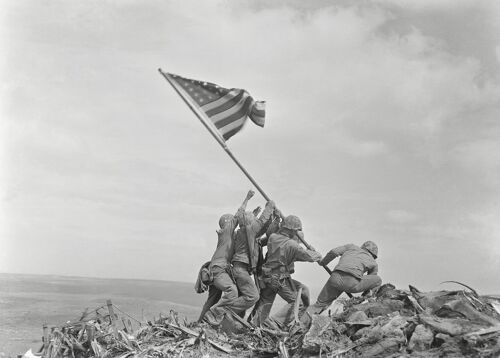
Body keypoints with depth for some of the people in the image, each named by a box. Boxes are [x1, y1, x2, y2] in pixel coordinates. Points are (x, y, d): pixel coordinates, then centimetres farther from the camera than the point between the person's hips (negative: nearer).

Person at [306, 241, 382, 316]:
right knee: (378, 280, 22)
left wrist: (323, 262, 33)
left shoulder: (351, 247, 33)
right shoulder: (374, 263, 31)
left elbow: (334, 252, 16)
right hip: (352, 283, -2)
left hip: (336, 279, 3)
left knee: (319, 305, 22)